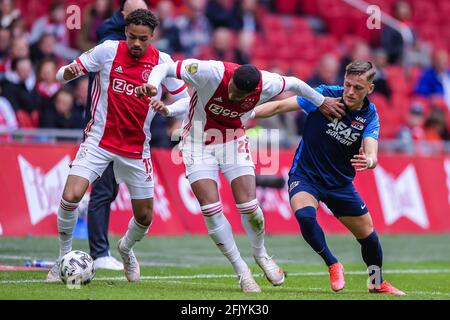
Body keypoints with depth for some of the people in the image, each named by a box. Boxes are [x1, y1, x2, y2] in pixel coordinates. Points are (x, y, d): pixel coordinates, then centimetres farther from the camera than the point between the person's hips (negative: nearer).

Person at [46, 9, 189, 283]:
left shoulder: (162, 62, -5)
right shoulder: (108, 50, -7)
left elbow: (186, 99, 2)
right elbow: (63, 74, 0)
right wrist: (68, 72, -25)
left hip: (137, 147, 2)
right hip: (100, 140, -2)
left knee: (145, 217, 8)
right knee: (70, 196, -20)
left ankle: (126, 248, 42)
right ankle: (65, 256, 1)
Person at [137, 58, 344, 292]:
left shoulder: (265, 84, -21)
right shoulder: (210, 72, -30)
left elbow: (293, 84, 2)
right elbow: (165, 68, -23)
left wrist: (321, 102, 15)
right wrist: (152, 85, -44)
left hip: (233, 141, 2)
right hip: (198, 142, -2)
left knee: (248, 206, -9)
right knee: (211, 209, -11)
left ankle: (261, 255, 23)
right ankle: (242, 271, 4)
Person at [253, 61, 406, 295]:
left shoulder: (370, 116, -9)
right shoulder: (325, 96, -16)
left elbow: (371, 151, -23)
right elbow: (281, 106, -13)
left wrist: (369, 161, -47)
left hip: (340, 183, 3)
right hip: (305, 176, -3)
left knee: (368, 235, 8)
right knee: (305, 215, -33)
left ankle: (377, 283, 37)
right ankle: (333, 265, -10)